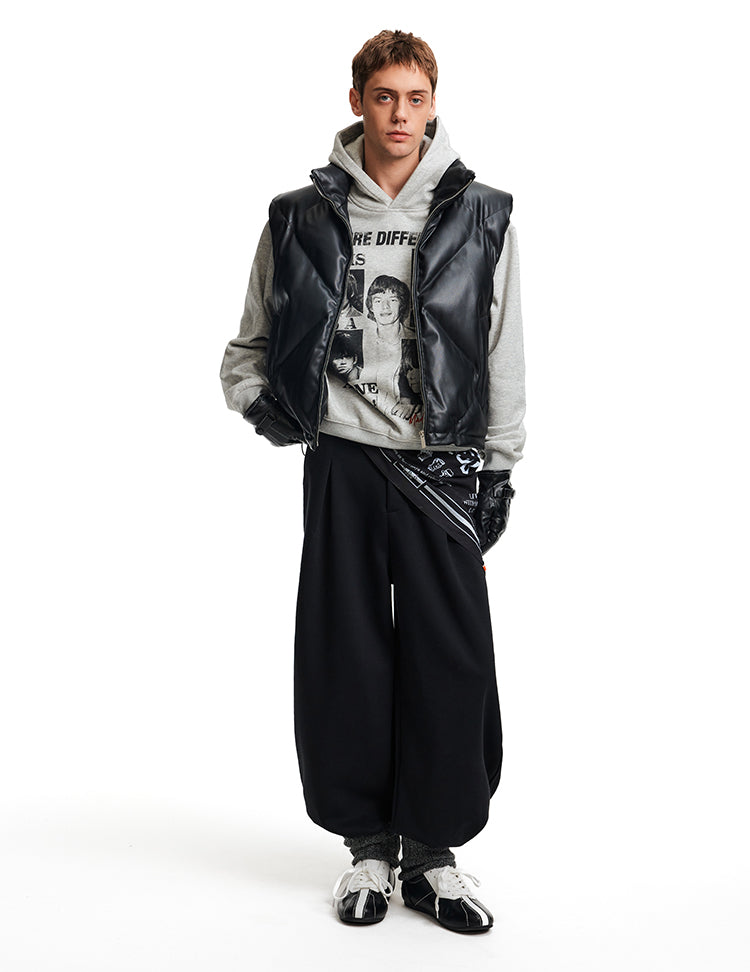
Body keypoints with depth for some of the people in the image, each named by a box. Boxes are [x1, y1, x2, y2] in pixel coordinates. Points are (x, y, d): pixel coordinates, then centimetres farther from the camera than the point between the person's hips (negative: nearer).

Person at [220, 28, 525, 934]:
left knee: (450, 662, 0)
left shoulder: (481, 217, 5)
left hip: (443, 468, 0)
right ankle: (368, 847, 19)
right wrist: (263, 406, -2)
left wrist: (498, 477, 2)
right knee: (346, 660, 4)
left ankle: (435, 852, 15)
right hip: (342, 462, 1)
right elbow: (249, 345, 16)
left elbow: (504, 360, 6)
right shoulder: (302, 217, 6)